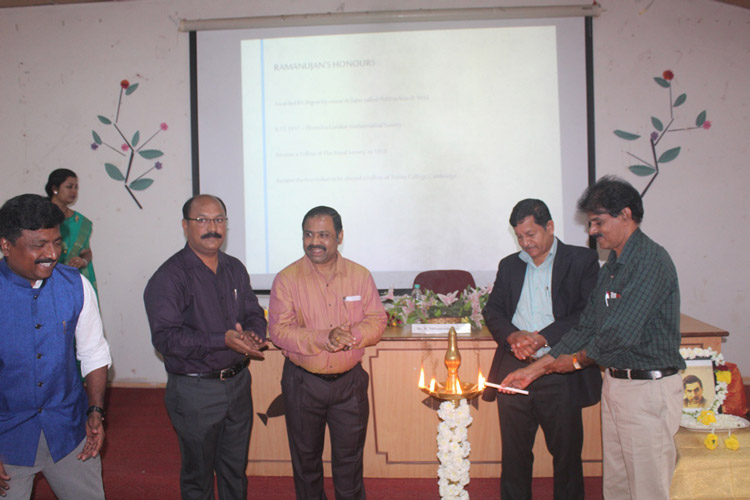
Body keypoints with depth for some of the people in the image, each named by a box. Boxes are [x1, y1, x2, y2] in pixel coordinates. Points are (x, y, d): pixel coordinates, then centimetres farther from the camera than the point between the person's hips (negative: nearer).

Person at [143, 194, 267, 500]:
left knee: (236, 466, 21)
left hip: (238, 382, 6)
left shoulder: (235, 269, 6)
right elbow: (166, 337, -22)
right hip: (195, 391, -5)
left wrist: (252, 334, -12)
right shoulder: (169, 277, -14)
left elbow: (254, 314, 11)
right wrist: (223, 340, -30)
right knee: (198, 474, 12)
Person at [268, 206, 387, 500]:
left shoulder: (360, 275, -1)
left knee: (349, 458, 13)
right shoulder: (287, 279, -7)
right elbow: (279, 331, -13)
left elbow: (377, 320, -1)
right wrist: (322, 338, -27)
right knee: (306, 457, 17)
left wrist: (351, 336, -21)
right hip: (303, 383, -1)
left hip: (350, 381, 1)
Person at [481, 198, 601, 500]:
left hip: (560, 375, -3)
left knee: (567, 452, 7)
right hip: (513, 371, 4)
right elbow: (492, 310, 10)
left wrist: (542, 337, -17)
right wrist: (513, 335, -10)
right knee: (514, 453, 11)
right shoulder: (509, 265, 16)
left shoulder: (582, 261, 2)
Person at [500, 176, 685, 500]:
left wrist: (576, 360, -4)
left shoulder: (652, 261, -16)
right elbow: (586, 327, 14)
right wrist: (534, 370, 10)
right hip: (615, 384, 9)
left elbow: (620, 333, -22)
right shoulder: (612, 266, 13)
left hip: (649, 389, -9)